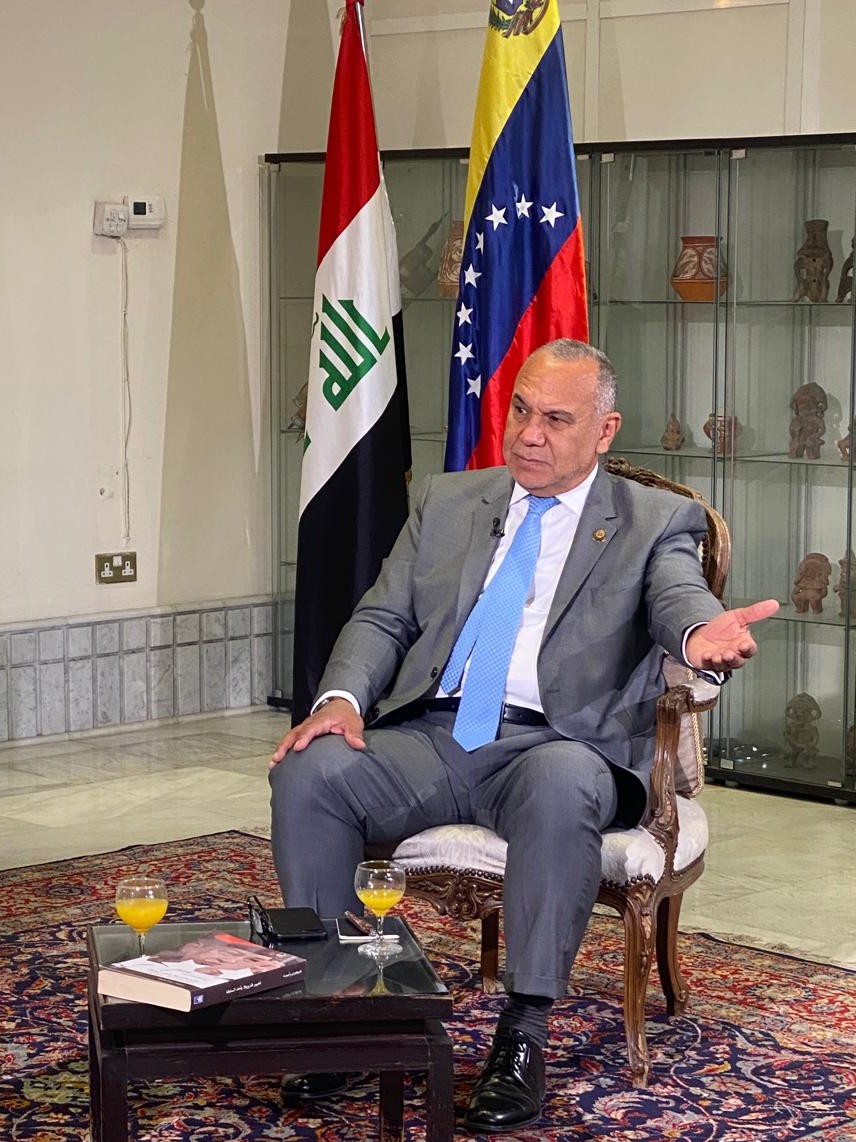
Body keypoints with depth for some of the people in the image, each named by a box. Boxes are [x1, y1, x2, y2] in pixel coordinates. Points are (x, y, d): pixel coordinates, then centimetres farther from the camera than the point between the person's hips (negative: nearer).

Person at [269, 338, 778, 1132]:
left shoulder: (655, 522, 9)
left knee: (560, 789, -38)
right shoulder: (446, 501, 19)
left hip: (553, 745, -3)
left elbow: (679, 598, -11)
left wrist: (701, 634, -38)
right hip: (431, 737, 4)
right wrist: (342, 697, -6)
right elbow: (383, 619, 16)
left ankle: (523, 1032, -27)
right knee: (306, 771, -24)